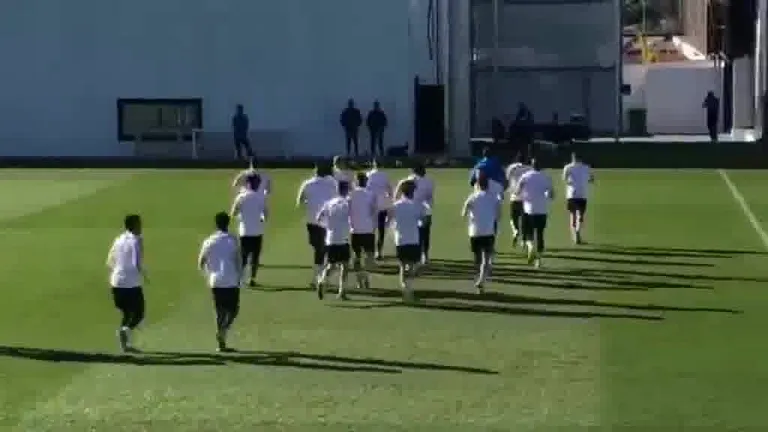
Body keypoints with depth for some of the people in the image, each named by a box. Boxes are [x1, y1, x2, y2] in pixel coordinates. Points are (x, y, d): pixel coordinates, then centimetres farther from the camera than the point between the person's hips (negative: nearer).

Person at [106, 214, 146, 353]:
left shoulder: (118, 240, 10)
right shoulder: (136, 241, -10)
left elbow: (109, 262, 12)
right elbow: (137, 264, -19)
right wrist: (143, 274, -1)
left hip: (117, 283, 6)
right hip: (132, 284, -6)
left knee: (126, 313, 19)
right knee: (138, 315, 5)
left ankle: (125, 344, 14)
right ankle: (125, 330, -23)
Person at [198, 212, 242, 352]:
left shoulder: (208, 241, 3)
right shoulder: (232, 240, -4)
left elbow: (201, 263, 6)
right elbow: (238, 261, -7)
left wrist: (208, 276, 19)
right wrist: (239, 278, 3)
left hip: (215, 282, 3)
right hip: (231, 281, -3)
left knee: (220, 312, 11)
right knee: (233, 309, 9)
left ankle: (221, 344, 8)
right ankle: (223, 331, -17)